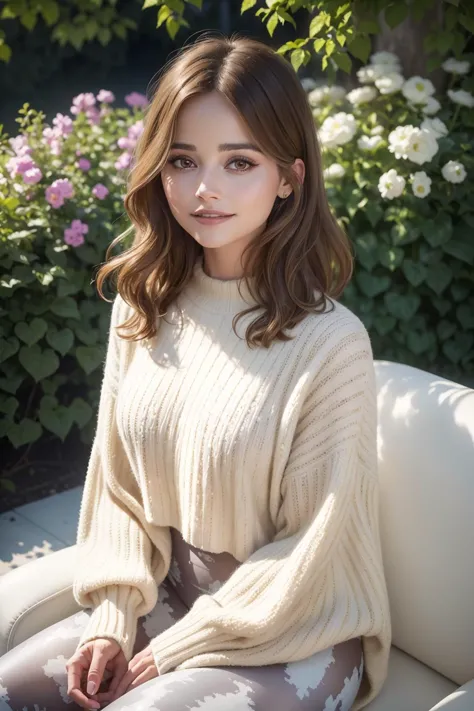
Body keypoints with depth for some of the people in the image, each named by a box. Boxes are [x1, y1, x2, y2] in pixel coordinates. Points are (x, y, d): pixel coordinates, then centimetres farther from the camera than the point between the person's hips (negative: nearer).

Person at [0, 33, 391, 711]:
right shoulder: (142, 308, -4)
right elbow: (118, 483, 4)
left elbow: (308, 552, -16)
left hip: (294, 638, -4)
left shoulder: (331, 342, -22)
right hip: (166, 599, 5)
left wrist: (173, 653, -11)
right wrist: (114, 618, -6)